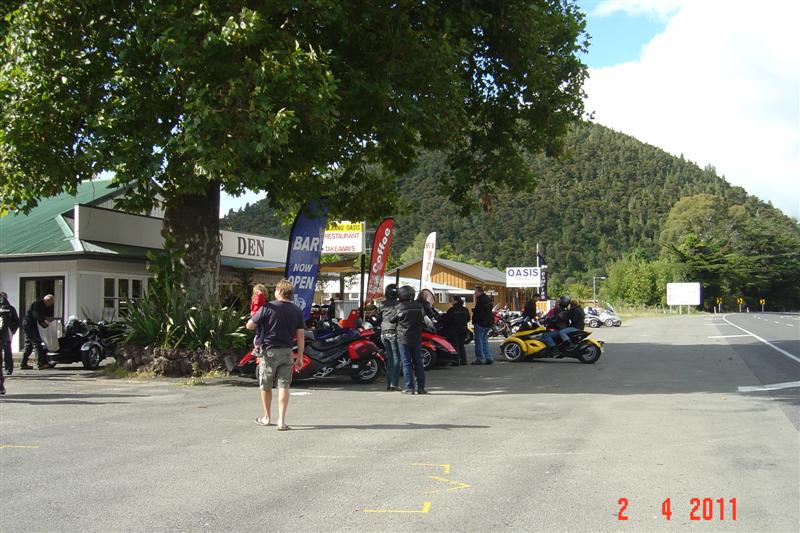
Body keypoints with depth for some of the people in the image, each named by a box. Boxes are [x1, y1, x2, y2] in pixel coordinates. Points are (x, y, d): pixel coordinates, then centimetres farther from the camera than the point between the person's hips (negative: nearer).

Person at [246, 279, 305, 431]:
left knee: (266, 386, 13)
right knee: (284, 386, 3)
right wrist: (300, 357, 7)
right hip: (287, 352, 3)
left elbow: (249, 325, -4)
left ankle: (267, 418, 25)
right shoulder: (297, 311, 1)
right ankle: (281, 420, -3)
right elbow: (301, 336, 1)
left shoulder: (268, 308, -9)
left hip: (269, 351, -2)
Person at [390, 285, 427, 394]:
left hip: (403, 339, -3)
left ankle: (409, 387, -2)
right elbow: (423, 319, 9)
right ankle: (421, 387, 8)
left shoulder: (400, 307, -12)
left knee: (407, 363, 1)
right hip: (417, 339, 3)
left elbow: (392, 320, -1)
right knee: (418, 363, 9)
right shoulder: (419, 306, -1)